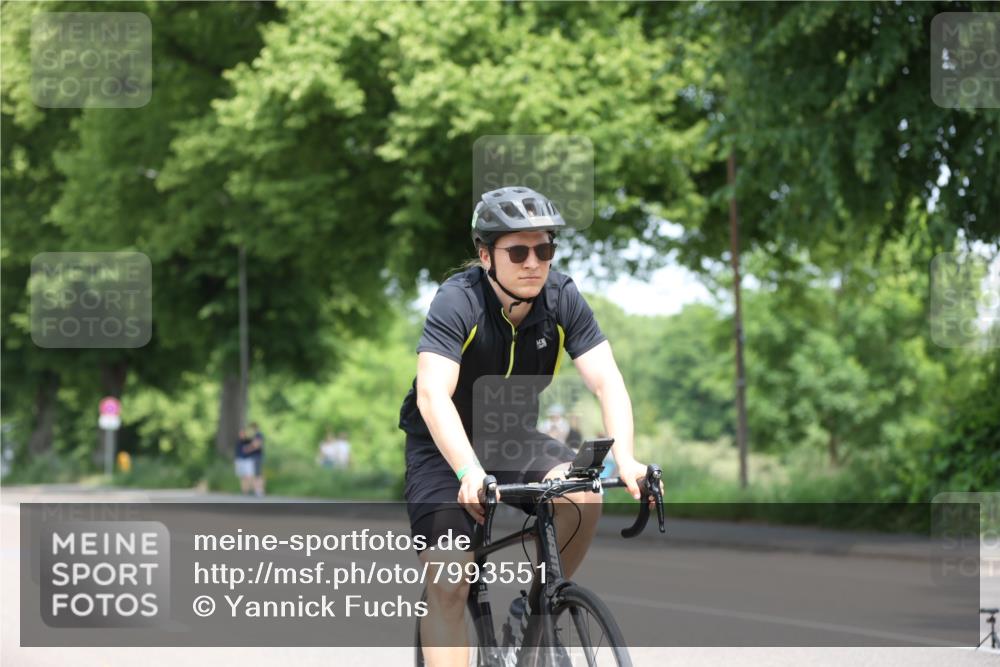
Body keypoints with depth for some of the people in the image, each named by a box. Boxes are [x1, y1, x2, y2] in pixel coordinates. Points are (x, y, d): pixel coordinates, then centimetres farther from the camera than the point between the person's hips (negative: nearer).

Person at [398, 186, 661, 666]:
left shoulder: (562, 299, -14)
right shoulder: (458, 302, -26)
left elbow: (607, 381, -21)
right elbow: (432, 396, -37)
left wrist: (624, 459, -38)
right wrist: (470, 473, -52)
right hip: (444, 448, -3)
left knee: (584, 496, -24)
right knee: (448, 586, -16)